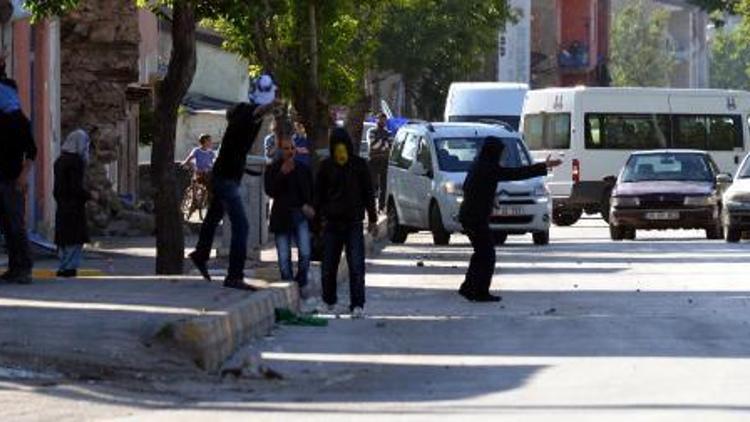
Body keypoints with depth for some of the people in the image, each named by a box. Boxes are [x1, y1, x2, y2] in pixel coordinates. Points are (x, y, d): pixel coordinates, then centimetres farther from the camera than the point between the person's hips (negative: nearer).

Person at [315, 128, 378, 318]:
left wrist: (372, 219, 8)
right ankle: (329, 301, 26)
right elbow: (319, 194, 8)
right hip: (332, 222, 1)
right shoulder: (326, 167, 2)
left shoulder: (359, 165, 0)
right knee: (329, 265, 8)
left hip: (354, 222, -1)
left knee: (356, 265, -9)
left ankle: (357, 305, -9)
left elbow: (368, 193, 7)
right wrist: (319, 216, 3)